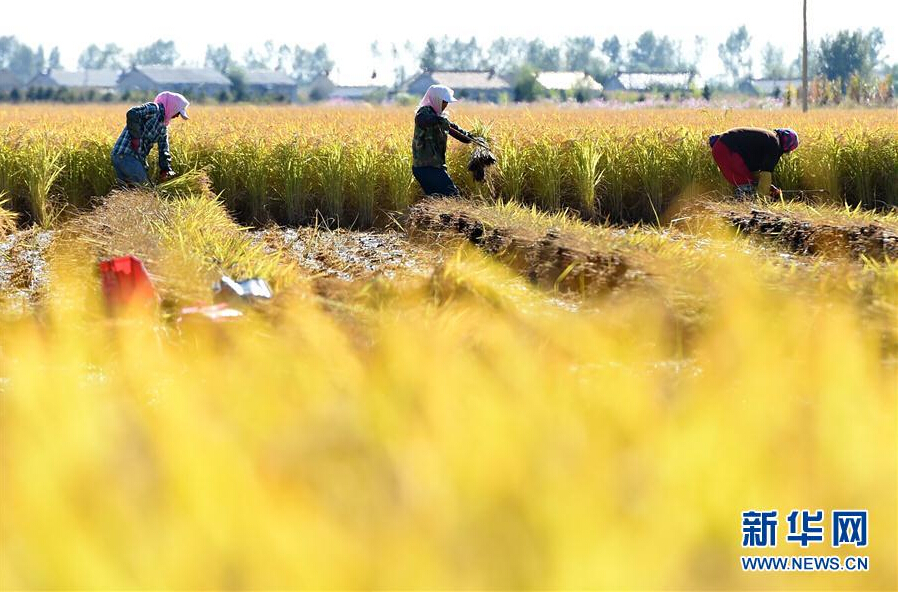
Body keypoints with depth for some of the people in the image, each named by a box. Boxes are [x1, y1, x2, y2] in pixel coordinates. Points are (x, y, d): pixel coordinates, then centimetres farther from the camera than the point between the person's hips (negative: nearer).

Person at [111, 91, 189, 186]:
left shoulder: (164, 126, 21)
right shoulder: (153, 109, -8)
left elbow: (164, 150, 21)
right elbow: (132, 114, -24)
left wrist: (166, 169, 7)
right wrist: (135, 137, -25)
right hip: (126, 155, -10)